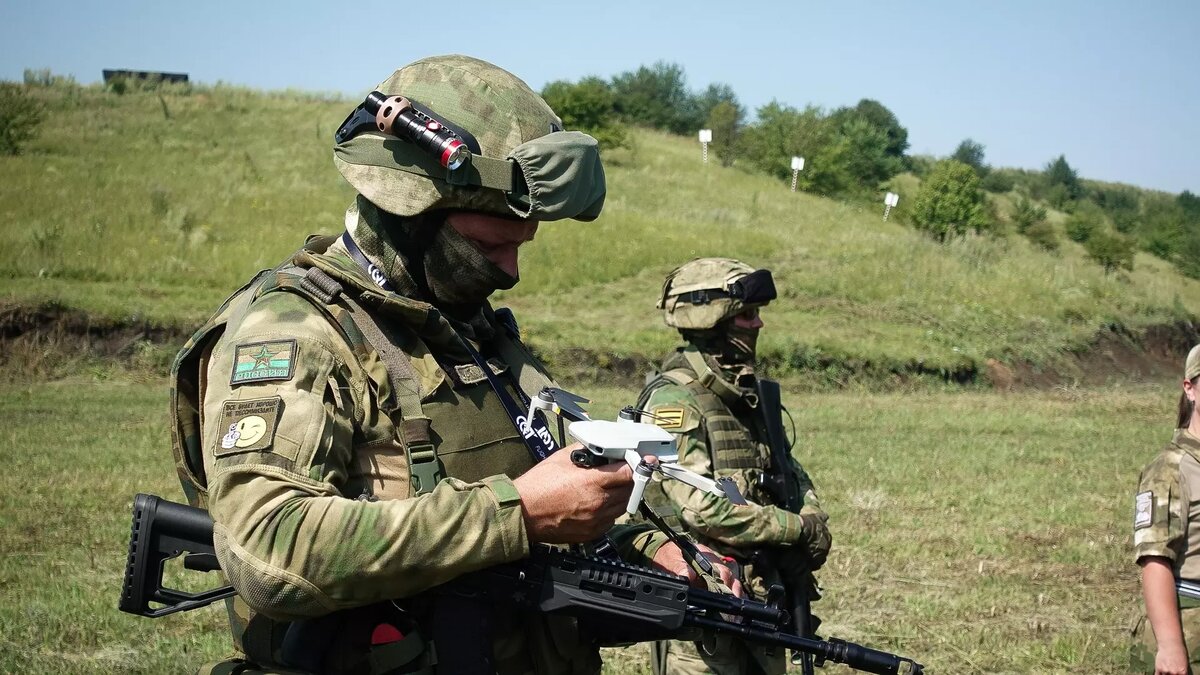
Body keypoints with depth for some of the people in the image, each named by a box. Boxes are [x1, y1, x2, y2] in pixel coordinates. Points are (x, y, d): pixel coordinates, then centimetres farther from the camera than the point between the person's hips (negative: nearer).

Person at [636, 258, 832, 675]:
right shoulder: (674, 401, -15)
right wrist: (800, 529, -15)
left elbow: (792, 475, 19)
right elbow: (700, 507, -23)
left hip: (762, 591, 8)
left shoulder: (748, 395, 13)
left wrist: (811, 524, -3)